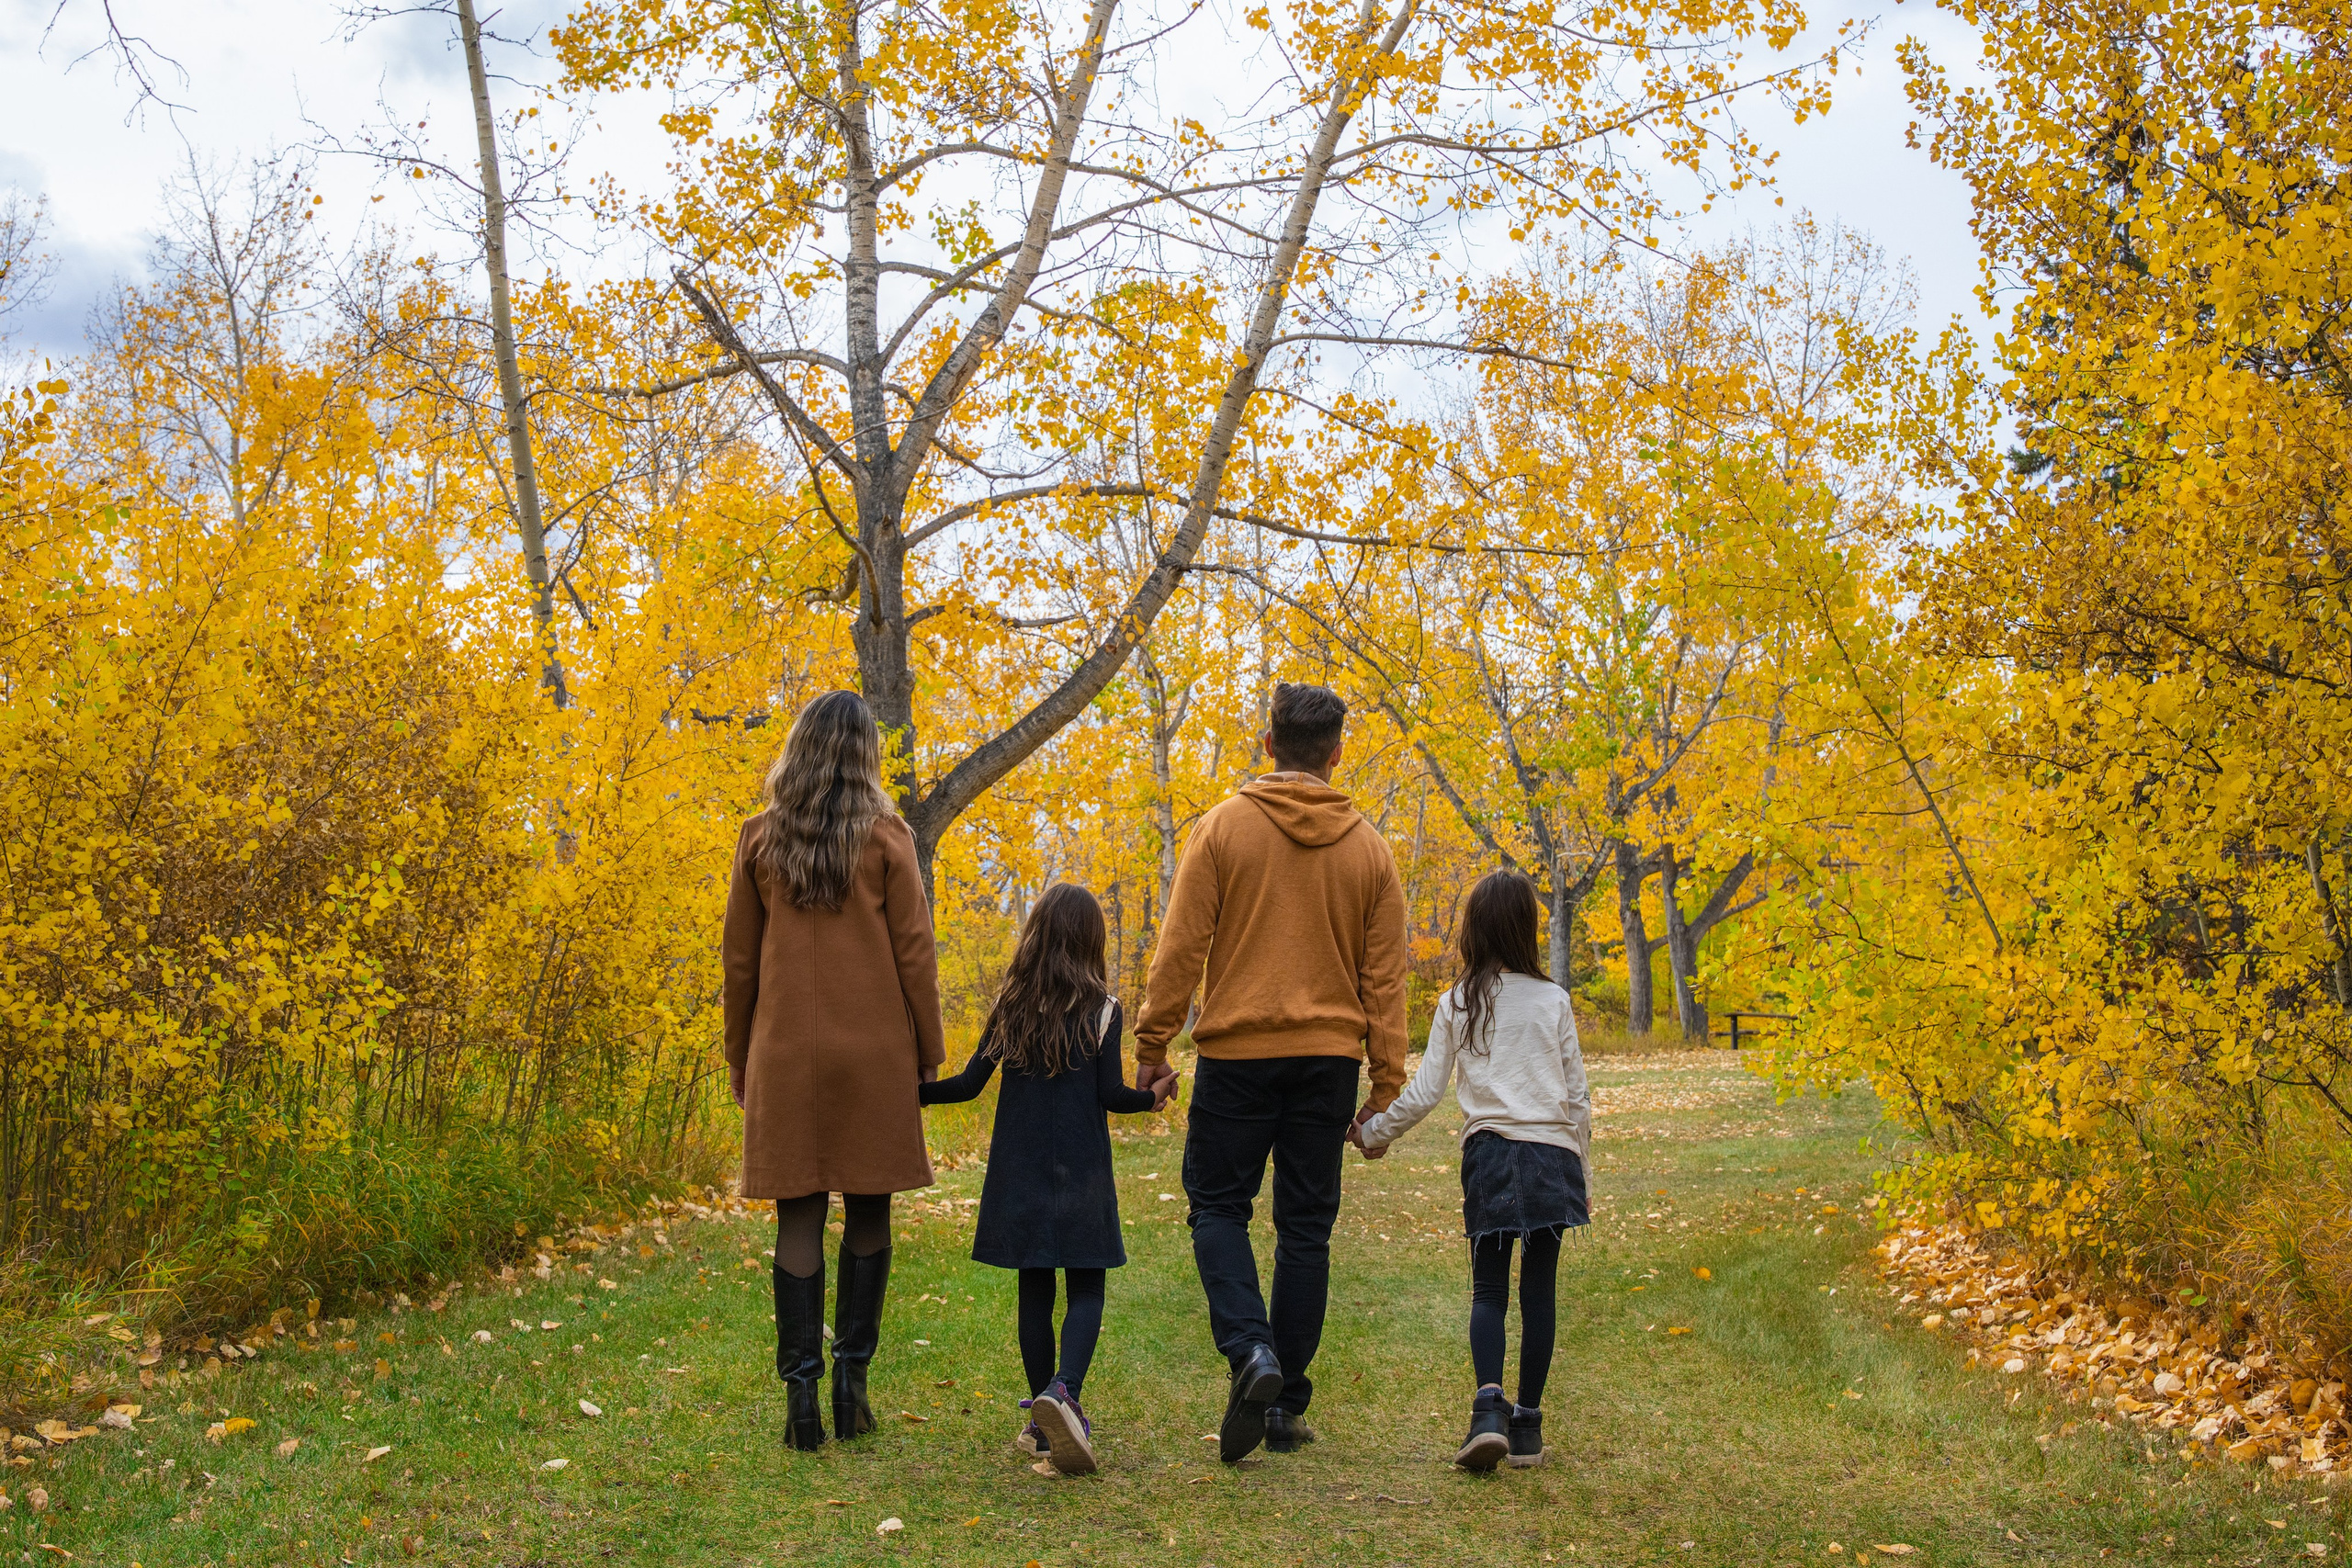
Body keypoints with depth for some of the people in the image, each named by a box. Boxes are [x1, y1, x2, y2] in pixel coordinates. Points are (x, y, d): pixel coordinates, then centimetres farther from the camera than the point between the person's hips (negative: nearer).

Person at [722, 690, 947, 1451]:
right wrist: (928, 1049, 5)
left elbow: (739, 958, 6)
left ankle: (800, 1387, 0)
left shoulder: (760, 838, 3)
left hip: (786, 1048, 1)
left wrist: (739, 1056, 15)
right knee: (867, 1211, 8)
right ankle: (851, 1374, 7)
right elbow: (914, 951, -3)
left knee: (800, 1215, 3)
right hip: (874, 1048, -1)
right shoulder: (885, 836, -2)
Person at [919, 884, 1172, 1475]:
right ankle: (1063, 1392, -23)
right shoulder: (1102, 1011, -6)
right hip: (1082, 1172, -3)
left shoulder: (1010, 1008, 2)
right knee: (1086, 1287, 0)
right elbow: (1110, 1094, -8)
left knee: (1035, 1287, 11)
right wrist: (1152, 1099, 10)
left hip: (1020, 1171, 3)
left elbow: (970, 1083, 3)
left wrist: (917, 1092, 18)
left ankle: (1043, 1414, 16)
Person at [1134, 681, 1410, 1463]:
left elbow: (1181, 945, -5)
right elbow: (1385, 974, 5)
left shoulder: (1224, 826, -2)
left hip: (1238, 1053, -2)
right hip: (1328, 1056, 3)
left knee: (1218, 1204, 10)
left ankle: (1249, 1349, -13)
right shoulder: (1368, 848, 6)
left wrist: (1153, 1043, 2)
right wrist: (1387, 1080, 8)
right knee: (1305, 1226, 9)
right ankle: (1285, 1404, 12)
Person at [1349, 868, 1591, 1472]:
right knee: (1538, 1289, 7)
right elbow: (1578, 1095, 6)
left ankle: (1489, 1405, -16)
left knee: (1488, 1289, 5)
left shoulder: (1457, 1004, 3)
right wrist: (1579, 1171, 16)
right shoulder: (1553, 1001, 4)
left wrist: (1373, 1134, 15)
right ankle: (1527, 1424, 10)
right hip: (1553, 1152, 0)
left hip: (1489, 1153, 0)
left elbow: (1424, 1092, 2)